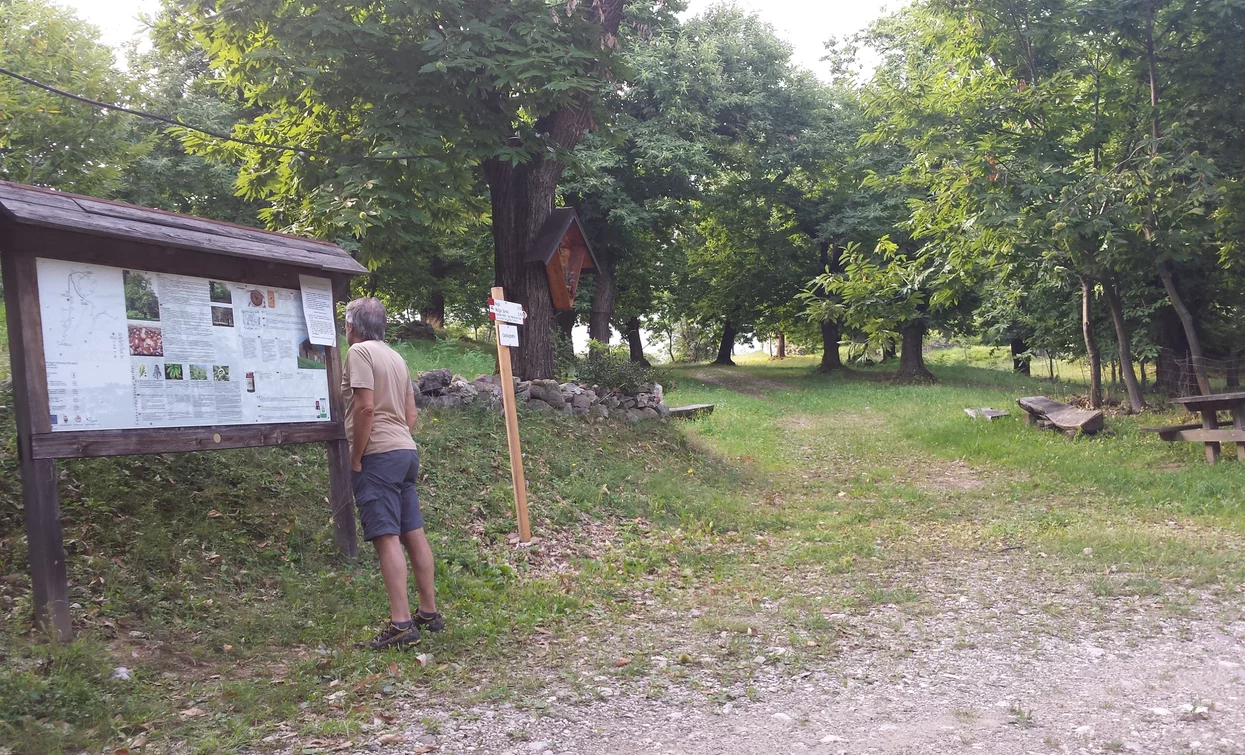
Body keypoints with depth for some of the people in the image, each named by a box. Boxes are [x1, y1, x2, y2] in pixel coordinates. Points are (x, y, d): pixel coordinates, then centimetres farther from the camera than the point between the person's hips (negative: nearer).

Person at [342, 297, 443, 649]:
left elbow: (365, 408, -17)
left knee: (386, 537, -10)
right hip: (406, 450, 9)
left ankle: (401, 625, -13)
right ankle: (429, 613, 19)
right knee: (413, 533, 12)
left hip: (378, 455, -9)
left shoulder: (360, 352, -7)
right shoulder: (396, 357, 18)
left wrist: (356, 459, -12)